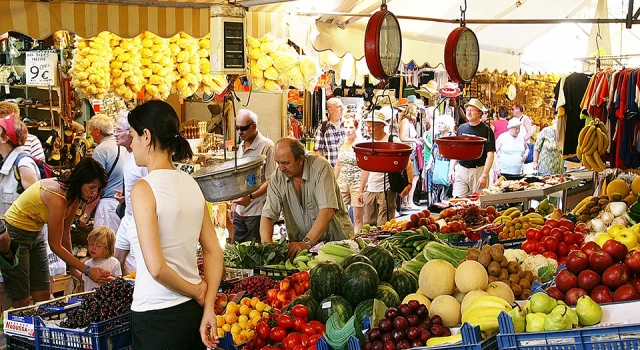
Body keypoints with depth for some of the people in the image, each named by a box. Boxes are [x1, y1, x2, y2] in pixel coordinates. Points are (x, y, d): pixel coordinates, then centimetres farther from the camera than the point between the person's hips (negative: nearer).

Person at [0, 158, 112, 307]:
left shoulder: (75, 196, -6)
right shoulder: (58, 197, -31)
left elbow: (65, 234, 3)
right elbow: (55, 245, -24)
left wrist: (74, 268, 1)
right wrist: (87, 271, -23)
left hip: (36, 233, 9)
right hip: (15, 234, -9)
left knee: (43, 296, 6)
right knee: (22, 300, -5)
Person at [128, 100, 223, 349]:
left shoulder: (144, 189, -15)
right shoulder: (191, 184, 4)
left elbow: (156, 267, -22)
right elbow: (214, 252, 6)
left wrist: (196, 292, -8)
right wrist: (208, 309, 4)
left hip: (157, 317, -6)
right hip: (193, 310, 6)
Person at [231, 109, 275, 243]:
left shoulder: (266, 146, -12)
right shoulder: (241, 146, 14)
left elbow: (270, 181, -16)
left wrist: (250, 197, -25)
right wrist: (235, 203, 18)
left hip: (256, 212, -8)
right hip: (240, 211, 8)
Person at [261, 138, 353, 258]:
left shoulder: (320, 167, -17)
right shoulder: (277, 177, -4)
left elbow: (327, 210, -25)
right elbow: (268, 215, -6)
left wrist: (307, 242, -33)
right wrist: (266, 243, -26)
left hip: (336, 238, -3)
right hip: (300, 242, 3)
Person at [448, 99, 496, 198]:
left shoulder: (486, 130, -4)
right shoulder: (461, 128, 11)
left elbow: (490, 154, -8)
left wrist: (484, 175, -16)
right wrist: (451, 169, 8)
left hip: (478, 171, -4)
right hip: (460, 170, 4)